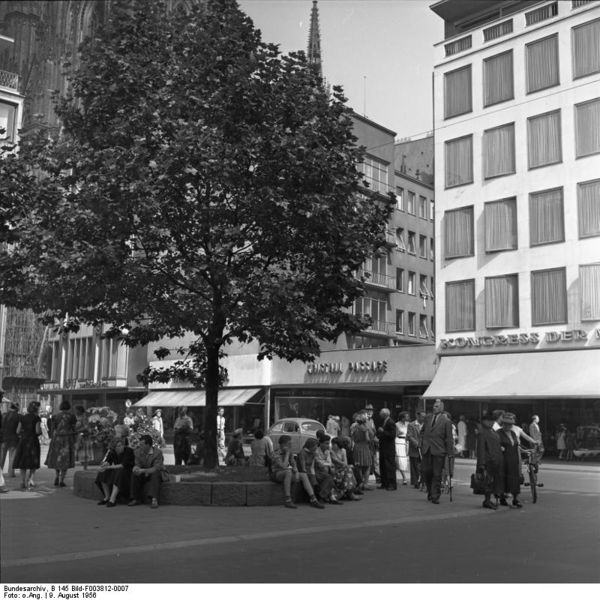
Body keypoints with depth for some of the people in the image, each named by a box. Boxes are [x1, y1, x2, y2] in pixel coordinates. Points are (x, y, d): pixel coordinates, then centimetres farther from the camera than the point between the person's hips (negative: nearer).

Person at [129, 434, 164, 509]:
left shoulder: (157, 452, -20)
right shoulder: (138, 452, -3)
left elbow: (156, 468, -27)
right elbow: (137, 464, -1)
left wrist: (143, 470, -39)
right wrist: (136, 468, -28)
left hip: (156, 474, -5)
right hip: (144, 474, 5)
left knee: (155, 474, -37)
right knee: (134, 474, -22)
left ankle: (154, 500, -45)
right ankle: (136, 499, -17)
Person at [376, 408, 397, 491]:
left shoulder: (391, 423, -13)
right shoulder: (383, 422, 14)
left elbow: (393, 435, -20)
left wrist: (383, 431, -22)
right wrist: (379, 434, 3)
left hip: (389, 449, -9)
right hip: (383, 448, 9)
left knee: (390, 467, -5)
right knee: (382, 466, 11)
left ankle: (392, 485, -1)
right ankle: (384, 483, 17)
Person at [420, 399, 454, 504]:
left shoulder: (446, 421, -3)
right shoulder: (428, 418, 12)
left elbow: (449, 438, -4)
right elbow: (422, 431, 23)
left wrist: (450, 453, -6)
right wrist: (423, 441, 10)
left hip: (438, 451, -4)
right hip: (426, 450, 4)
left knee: (437, 475, -1)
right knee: (425, 471, 4)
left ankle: (435, 497, 6)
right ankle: (430, 492, 25)